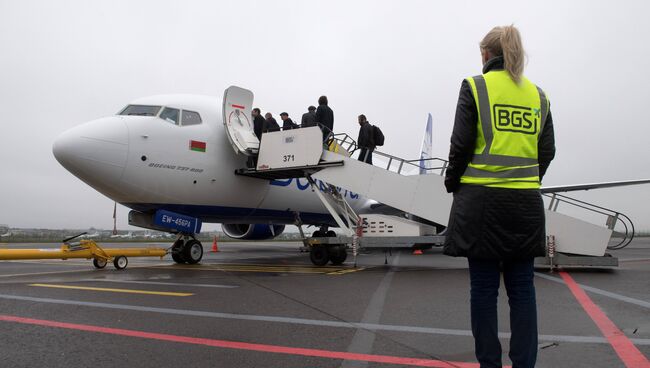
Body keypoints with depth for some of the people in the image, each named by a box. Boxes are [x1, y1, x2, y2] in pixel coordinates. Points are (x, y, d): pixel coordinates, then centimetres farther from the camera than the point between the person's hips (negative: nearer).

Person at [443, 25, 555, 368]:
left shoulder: (475, 87, -2)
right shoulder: (538, 94, 11)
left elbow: (461, 144, -7)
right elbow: (547, 151, 11)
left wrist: (452, 183, 6)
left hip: (482, 198, -4)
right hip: (526, 203, 4)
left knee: (484, 286, 4)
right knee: (521, 286, 9)